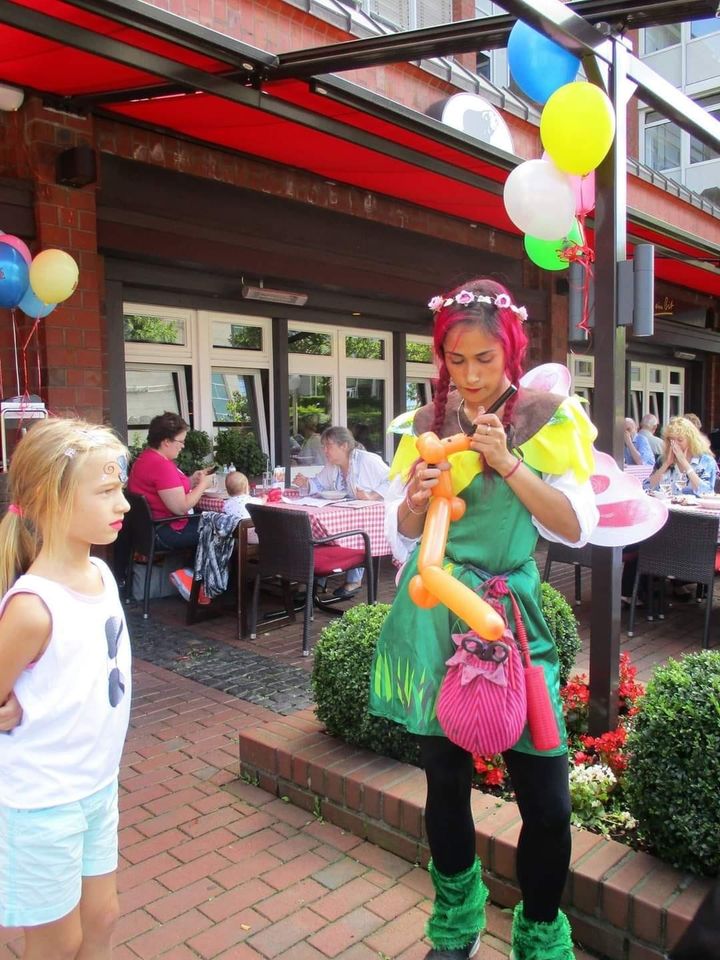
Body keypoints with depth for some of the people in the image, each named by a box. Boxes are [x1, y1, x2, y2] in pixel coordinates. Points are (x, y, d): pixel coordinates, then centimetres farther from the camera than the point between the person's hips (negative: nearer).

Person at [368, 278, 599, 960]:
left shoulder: (545, 417, 0)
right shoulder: (429, 423, 7)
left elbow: (576, 528, -7)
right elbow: (401, 536, 11)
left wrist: (508, 463, -16)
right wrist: (415, 500, -11)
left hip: (508, 612, -2)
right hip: (432, 617, 2)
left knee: (545, 796, 0)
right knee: (445, 779, 13)